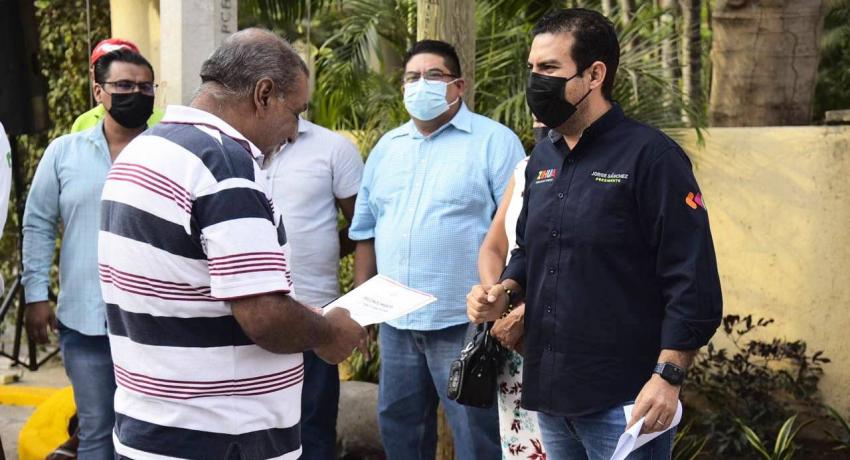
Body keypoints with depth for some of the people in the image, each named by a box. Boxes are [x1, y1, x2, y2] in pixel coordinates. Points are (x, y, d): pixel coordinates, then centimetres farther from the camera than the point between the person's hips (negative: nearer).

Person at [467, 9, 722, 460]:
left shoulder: (650, 156, -12)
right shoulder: (542, 159, 11)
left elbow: (693, 283, -16)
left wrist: (667, 378, -19)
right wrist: (506, 290, 3)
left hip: (623, 404, -7)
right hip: (549, 394, 7)